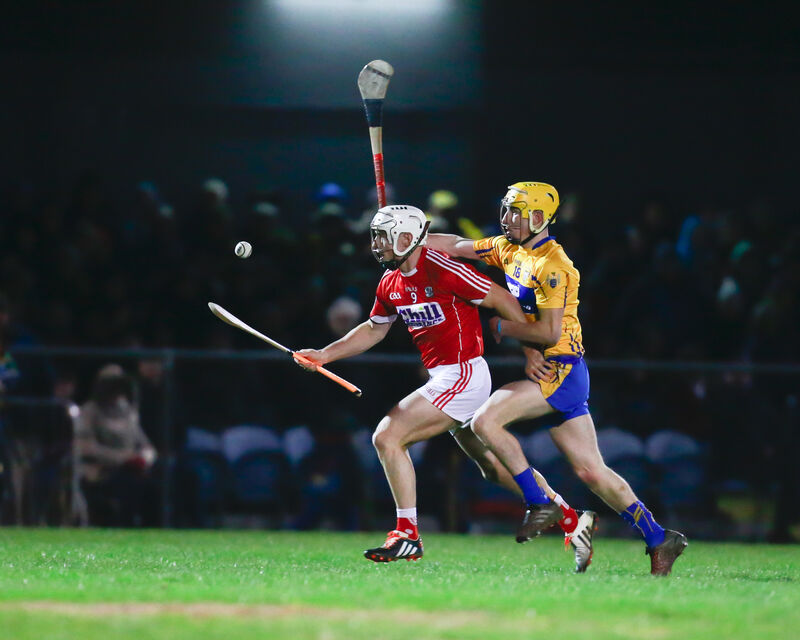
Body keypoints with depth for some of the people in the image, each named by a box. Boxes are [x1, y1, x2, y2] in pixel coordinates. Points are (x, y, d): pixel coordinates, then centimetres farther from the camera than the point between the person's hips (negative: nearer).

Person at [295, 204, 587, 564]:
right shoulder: (391, 282, 8)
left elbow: (503, 301, -14)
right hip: (444, 379, 9)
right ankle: (568, 518, 27)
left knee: (387, 437, -14)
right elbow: (374, 330, 24)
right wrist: (324, 355, 17)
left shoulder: (441, 270, -18)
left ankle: (407, 535, -10)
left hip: (462, 375, -9)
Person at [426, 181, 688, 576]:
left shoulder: (552, 266, -15)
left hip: (560, 371, -9)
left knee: (485, 421, -21)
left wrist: (501, 328, -8)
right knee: (592, 472, 5)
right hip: (545, 371, 9)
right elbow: (459, 247, 21)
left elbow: (549, 332, -20)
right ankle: (658, 539, 10)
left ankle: (540, 503, -12)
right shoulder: (510, 249, 12)